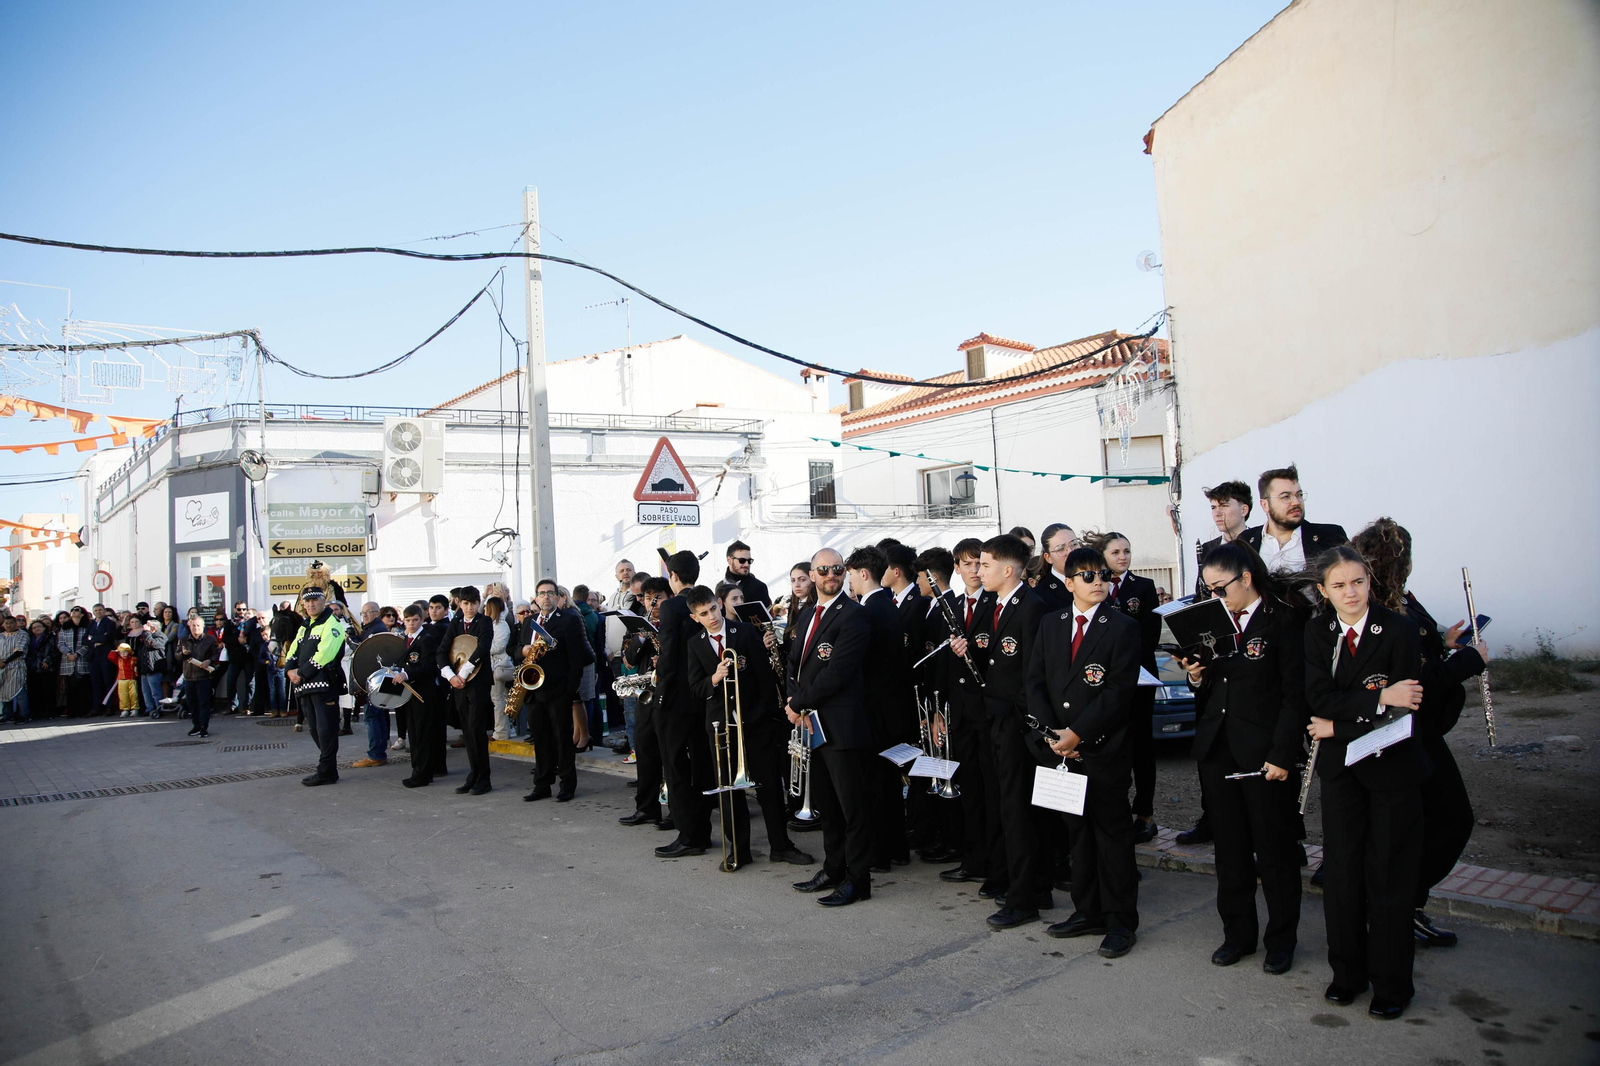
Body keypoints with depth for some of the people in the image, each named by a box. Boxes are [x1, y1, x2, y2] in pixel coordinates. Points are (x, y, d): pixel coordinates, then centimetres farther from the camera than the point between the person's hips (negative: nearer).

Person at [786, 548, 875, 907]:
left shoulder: (853, 615, -12)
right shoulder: (805, 615, 15)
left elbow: (837, 672, -19)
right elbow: (794, 662, 14)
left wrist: (798, 702, -12)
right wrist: (798, 707, -3)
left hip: (841, 725, -8)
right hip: (812, 722, 9)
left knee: (852, 805, 0)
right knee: (825, 802, 18)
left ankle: (857, 880, 10)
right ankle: (833, 869, 31)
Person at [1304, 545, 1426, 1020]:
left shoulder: (1399, 629, -8)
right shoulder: (1317, 632, 2)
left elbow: (1402, 709, -12)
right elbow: (1319, 696, -9)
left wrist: (1338, 726, -11)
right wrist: (1378, 697, -20)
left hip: (1391, 767, -3)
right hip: (1340, 768, 3)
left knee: (1388, 876, 4)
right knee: (1341, 871, 7)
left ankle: (1391, 983, 18)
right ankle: (1347, 972, 22)